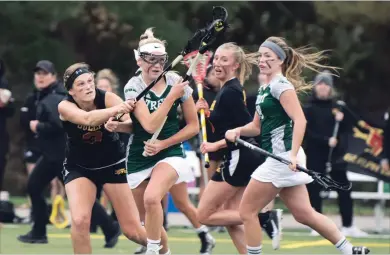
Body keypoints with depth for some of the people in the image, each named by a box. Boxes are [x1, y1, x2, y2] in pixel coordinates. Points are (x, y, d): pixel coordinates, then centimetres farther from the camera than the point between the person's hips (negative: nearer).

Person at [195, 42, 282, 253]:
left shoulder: (230, 92, -16)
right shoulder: (227, 90, 14)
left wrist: (216, 145, -20)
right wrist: (207, 112, 8)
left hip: (237, 160, -10)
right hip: (237, 159, 10)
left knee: (204, 215, -5)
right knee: (230, 217, 11)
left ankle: (264, 218, -7)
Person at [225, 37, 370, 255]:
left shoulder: (280, 85, -11)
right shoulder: (264, 89, 17)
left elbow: (300, 120, -20)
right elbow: (257, 126, 23)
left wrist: (293, 154, -29)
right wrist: (238, 131, 3)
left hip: (283, 158, -9)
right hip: (279, 158, 9)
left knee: (247, 211, -4)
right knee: (304, 213, 10)